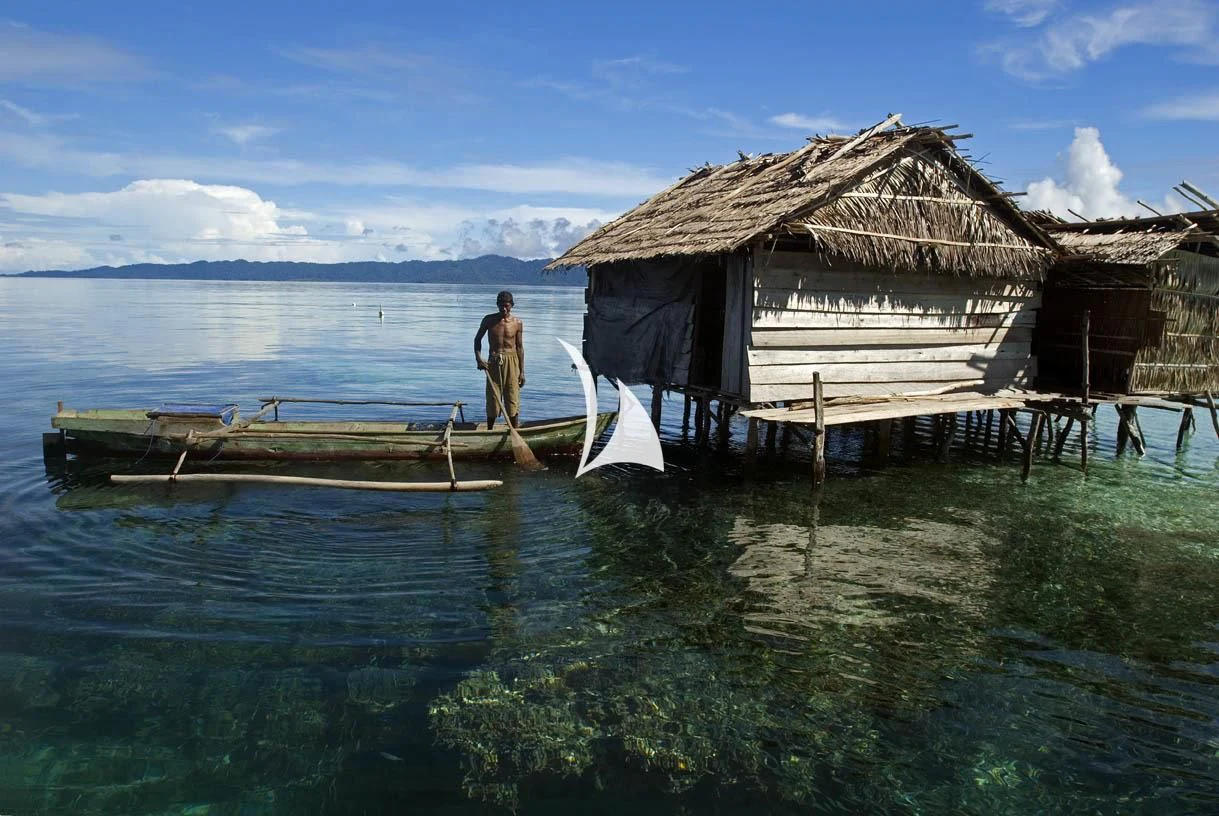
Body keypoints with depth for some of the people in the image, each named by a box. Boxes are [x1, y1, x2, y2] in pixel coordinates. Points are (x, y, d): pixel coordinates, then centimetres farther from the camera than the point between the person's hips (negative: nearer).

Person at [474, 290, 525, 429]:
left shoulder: (517, 323, 0)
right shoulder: (489, 320, 0)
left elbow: (519, 347, 4)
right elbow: (477, 339, 9)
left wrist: (522, 371, 2)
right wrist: (479, 358, -6)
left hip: (511, 361, 0)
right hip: (493, 362, 0)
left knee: (513, 398, 2)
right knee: (492, 399, 4)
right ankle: (489, 432, 17)